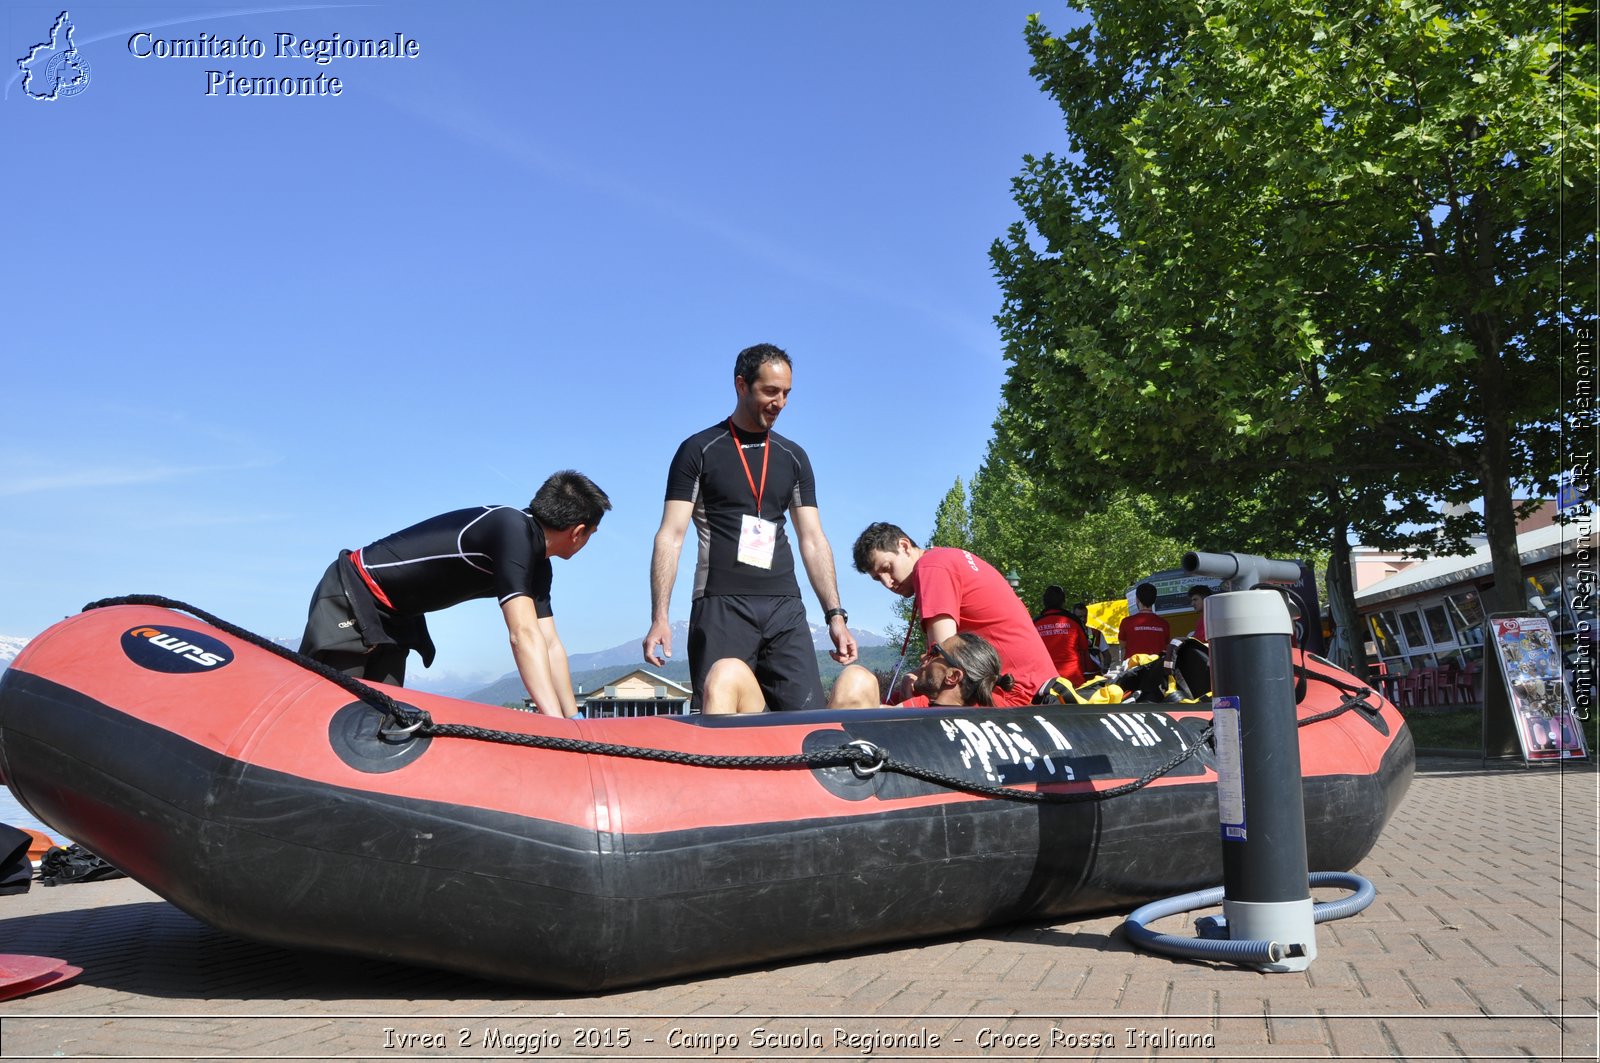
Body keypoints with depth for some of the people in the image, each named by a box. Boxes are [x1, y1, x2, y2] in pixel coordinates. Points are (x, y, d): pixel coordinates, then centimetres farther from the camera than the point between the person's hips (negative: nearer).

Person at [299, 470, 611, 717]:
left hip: (393, 618, 9)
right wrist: (558, 726, -36)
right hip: (350, 598, -9)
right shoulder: (512, 528, -27)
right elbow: (524, 636, -34)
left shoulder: (538, 565, 2)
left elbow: (550, 644, 2)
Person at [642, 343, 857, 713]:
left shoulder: (793, 457, 17)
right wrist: (659, 617, -12)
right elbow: (670, 535, -1)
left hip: (785, 608, 3)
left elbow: (813, 540, 14)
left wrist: (835, 615, 4)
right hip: (721, 606, -3)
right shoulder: (699, 450, 5)